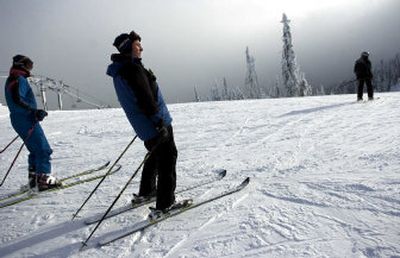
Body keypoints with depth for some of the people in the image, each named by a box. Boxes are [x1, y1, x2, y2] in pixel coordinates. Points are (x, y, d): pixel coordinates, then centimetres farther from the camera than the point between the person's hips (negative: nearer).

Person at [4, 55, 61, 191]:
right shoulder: (20, 80, -13)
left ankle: (33, 178, 23)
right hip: (27, 120, -10)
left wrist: (34, 111, 18)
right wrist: (34, 111, -29)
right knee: (44, 149, -8)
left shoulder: (11, 80, 18)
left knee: (35, 150, 18)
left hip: (19, 120, 10)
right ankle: (43, 178, -9)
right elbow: (17, 100, -25)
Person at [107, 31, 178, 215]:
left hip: (142, 125, 9)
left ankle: (146, 192, 37)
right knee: (168, 157, -2)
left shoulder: (119, 71, 12)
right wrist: (159, 123, -21)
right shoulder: (133, 69, -19)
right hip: (156, 124, -9)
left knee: (156, 155, 25)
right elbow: (146, 100, -24)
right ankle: (165, 204, 0)